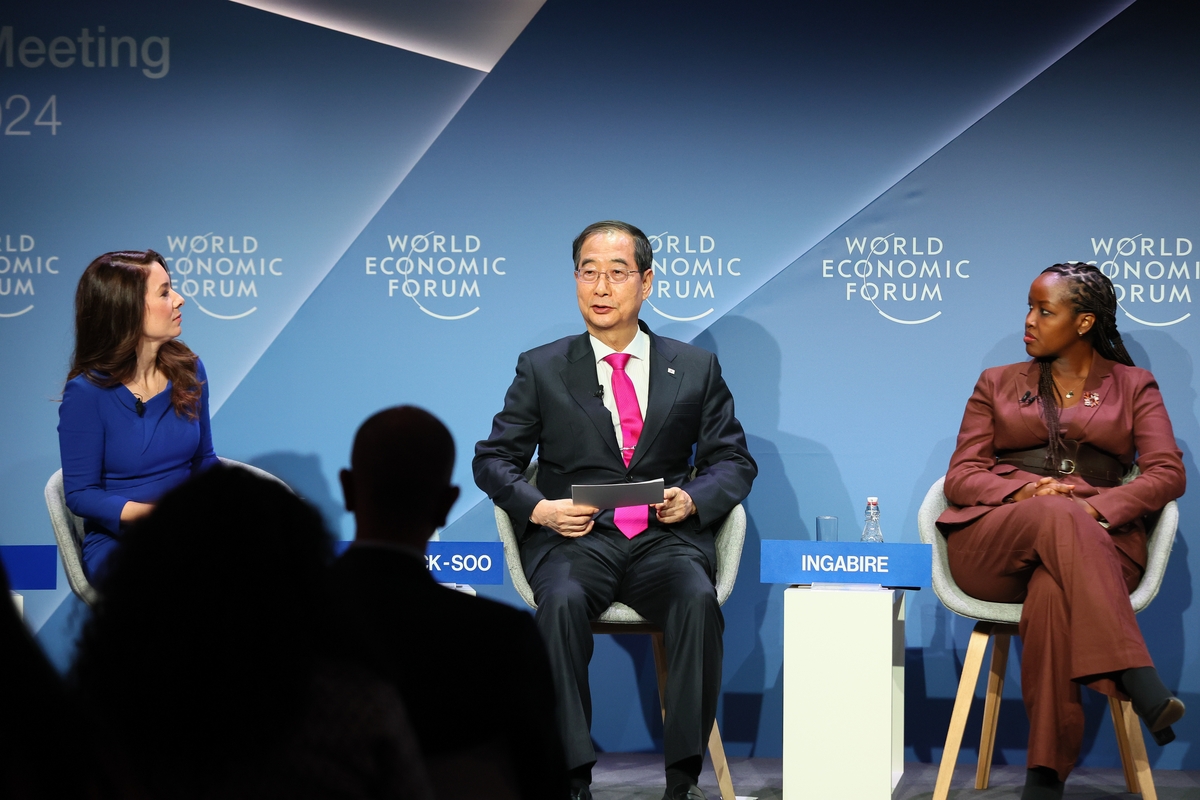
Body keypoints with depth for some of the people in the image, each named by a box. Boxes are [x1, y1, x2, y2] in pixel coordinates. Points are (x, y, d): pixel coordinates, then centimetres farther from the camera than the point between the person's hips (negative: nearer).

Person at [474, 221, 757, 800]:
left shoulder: (696, 370, 15)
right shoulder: (541, 370, 13)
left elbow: (735, 462, 14)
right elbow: (494, 459, 11)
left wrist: (692, 499, -8)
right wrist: (540, 508, -9)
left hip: (665, 540, 0)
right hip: (575, 540, 0)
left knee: (698, 600, -33)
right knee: (563, 602, -35)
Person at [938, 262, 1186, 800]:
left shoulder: (1133, 387, 19)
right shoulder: (998, 384, 23)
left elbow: (1168, 473, 3)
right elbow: (960, 478, 11)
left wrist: (1098, 508, -16)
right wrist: (1024, 491, -12)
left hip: (1096, 537, 0)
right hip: (993, 542, 1)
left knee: (1053, 595, -40)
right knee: (1057, 519, -39)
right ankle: (1140, 686, -51)